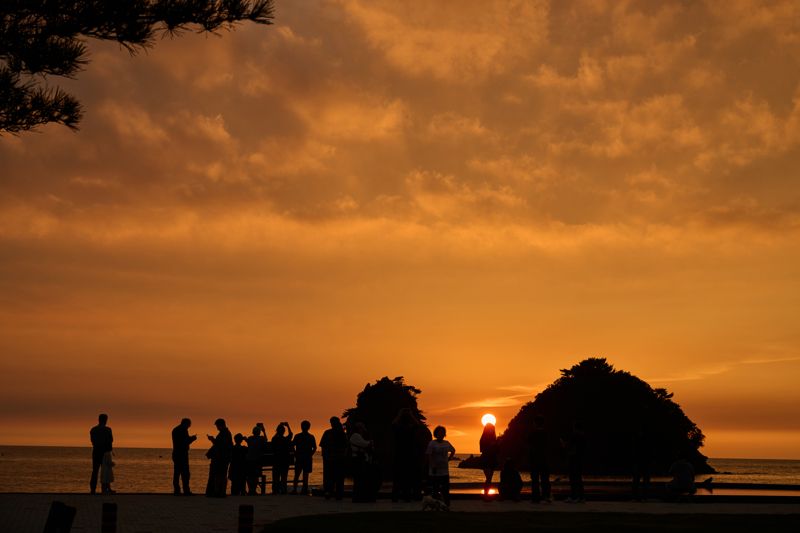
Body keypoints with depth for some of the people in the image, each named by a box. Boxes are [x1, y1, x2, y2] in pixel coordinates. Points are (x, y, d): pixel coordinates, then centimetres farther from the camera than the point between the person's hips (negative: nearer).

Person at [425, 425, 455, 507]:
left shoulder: (446, 443, 9)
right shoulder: (432, 443, -6)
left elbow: (453, 451, 27)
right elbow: (429, 456, -12)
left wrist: (448, 459, 12)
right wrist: (433, 466, -21)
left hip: (445, 471, 5)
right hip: (435, 472, -5)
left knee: (446, 489, 7)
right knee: (435, 490, -2)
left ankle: (447, 505, 13)